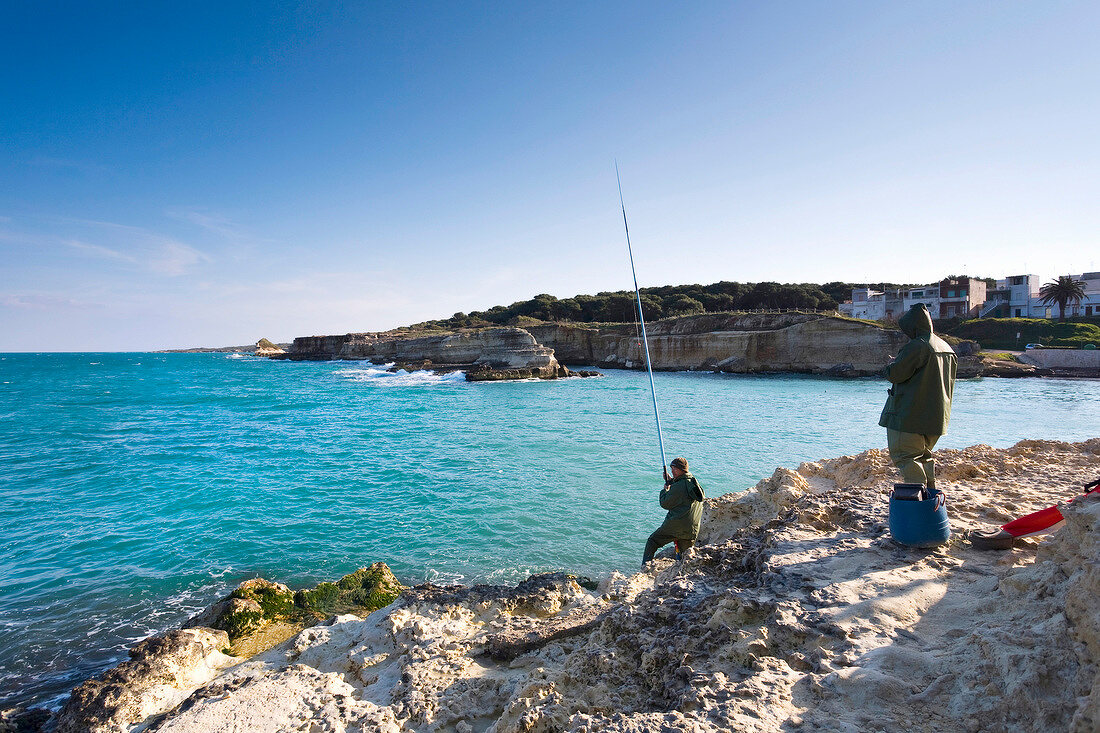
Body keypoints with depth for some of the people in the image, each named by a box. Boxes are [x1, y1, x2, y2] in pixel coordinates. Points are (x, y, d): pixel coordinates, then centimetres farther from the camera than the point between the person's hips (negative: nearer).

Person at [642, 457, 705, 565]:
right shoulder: (695, 482, 10)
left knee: (652, 541, 7)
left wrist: (665, 490, 9)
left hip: (674, 526, -7)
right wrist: (671, 481, 21)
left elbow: (665, 504, -6)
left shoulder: (678, 486, -15)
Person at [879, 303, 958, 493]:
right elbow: (949, 381, 22)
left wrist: (893, 365, 4)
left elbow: (895, 374, -17)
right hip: (936, 415, 9)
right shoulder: (947, 348, 13)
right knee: (923, 454, 21)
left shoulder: (916, 347, -17)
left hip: (911, 414, -9)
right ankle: (930, 491, 22)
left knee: (904, 455, -3)